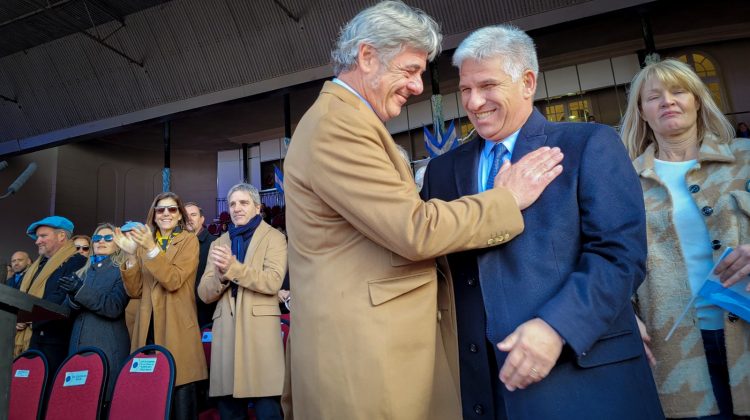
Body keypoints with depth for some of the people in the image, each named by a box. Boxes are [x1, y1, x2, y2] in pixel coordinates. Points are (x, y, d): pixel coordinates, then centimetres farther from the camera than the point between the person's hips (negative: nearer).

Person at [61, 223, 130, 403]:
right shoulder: (84, 273, 18)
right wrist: (72, 296, -9)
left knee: (102, 400, -5)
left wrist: (81, 291, -21)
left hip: (107, 350, -6)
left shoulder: (121, 271, 0)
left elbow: (115, 307, -13)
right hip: (78, 347, 6)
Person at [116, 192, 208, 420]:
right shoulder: (144, 243, 14)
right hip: (148, 329, 4)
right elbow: (134, 291, 7)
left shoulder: (189, 240, 1)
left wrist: (152, 249, -21)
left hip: (177, 329, -4)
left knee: (181, 399, -5)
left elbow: (174, 281, -12)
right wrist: (131, 255, -5)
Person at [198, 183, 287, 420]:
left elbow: (273, 282, -11)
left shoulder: (274, 238, 4)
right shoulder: (219, 244, 18)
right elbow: (205, 294, 11)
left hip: (260, 329, -4)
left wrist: (233, 267, -19)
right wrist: (221, 275, -10)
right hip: (225, 332, 4)